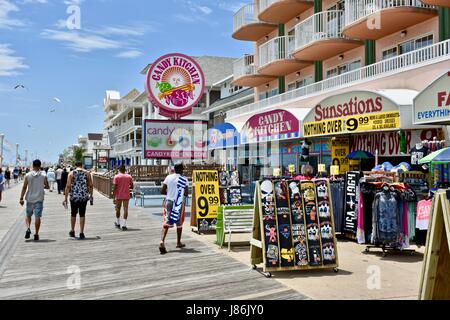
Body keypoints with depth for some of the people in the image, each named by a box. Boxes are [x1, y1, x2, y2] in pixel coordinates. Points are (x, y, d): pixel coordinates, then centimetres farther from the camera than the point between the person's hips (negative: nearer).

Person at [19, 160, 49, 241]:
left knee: (28, 215, 17)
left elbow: (24, 188, -4)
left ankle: (28, 228, -5)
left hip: (29, 199, 1)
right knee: (37, 216, 1)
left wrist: (21, 198, 0)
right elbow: (47, 186, 4)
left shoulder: (28, 175, -3)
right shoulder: (43, 175, -4)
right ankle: (36, 234, 3)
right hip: (39, 199, -1)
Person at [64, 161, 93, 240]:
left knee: (73, 214, 16)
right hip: (84, 197, 0)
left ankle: (72, 231, 27)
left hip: (74, 197, 0)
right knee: (82, 215, 6)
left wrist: (66, 198, -3)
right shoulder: (87, 173, 3)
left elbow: (68, 186, -6)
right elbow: (91, 185, 3)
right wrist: (91, 195, 14)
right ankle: (81, 233, 5)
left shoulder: (71, 173, 0)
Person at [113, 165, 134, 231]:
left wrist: (114, 198, -8)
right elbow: (131, 187, 7)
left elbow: (115, 188, -9)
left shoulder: (117, 176, -4)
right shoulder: (129, 176, 3)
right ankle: (124, 225, -6)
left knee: (118, 209, 15)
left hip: (118, 196, -1)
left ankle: (118, 223, 28)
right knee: (125, 210, 0)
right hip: (126, 196, 1)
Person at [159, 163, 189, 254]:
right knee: (179, 223, 15)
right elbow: (186, 194, -9)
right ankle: (179, 242, 27)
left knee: (167, 222, 1)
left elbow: (162, 191, 1)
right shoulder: (184, 179, -7)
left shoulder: (168, 177, 2)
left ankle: (162, 241, -19)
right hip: (179, 203, -2)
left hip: (169, 201, 2)